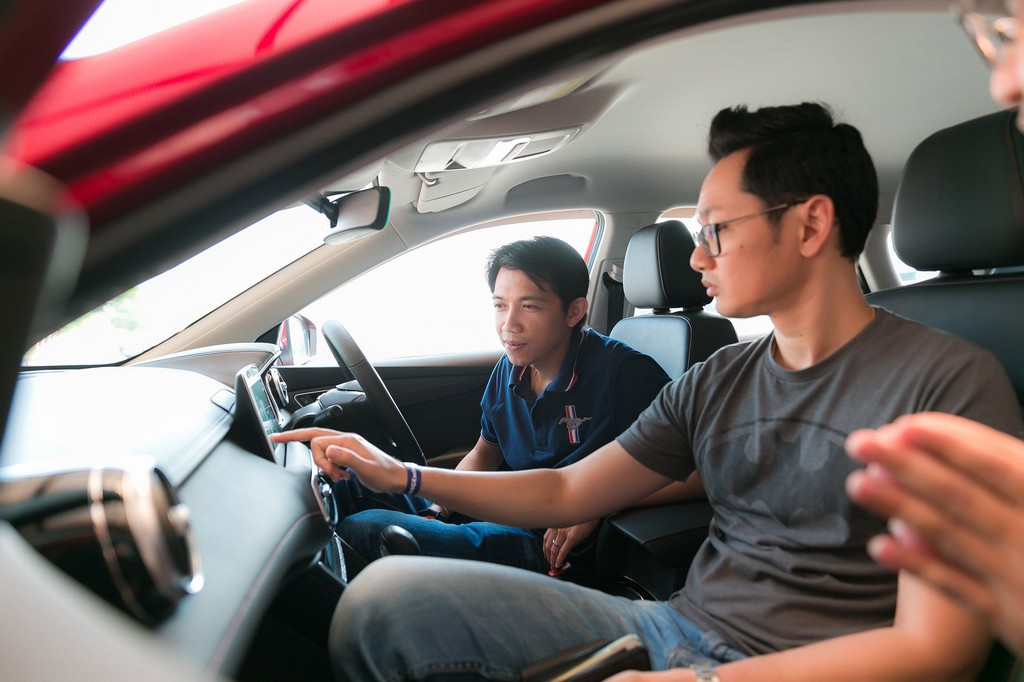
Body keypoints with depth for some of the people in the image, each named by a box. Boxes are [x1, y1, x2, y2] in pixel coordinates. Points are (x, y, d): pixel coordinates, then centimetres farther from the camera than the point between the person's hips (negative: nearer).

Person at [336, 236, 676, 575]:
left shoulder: (625, 373, -17)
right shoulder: (508, 370, 4)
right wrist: (436, 511, 2)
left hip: (551, 544, -7)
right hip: (500, 514, 7)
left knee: (362, 531, -25)